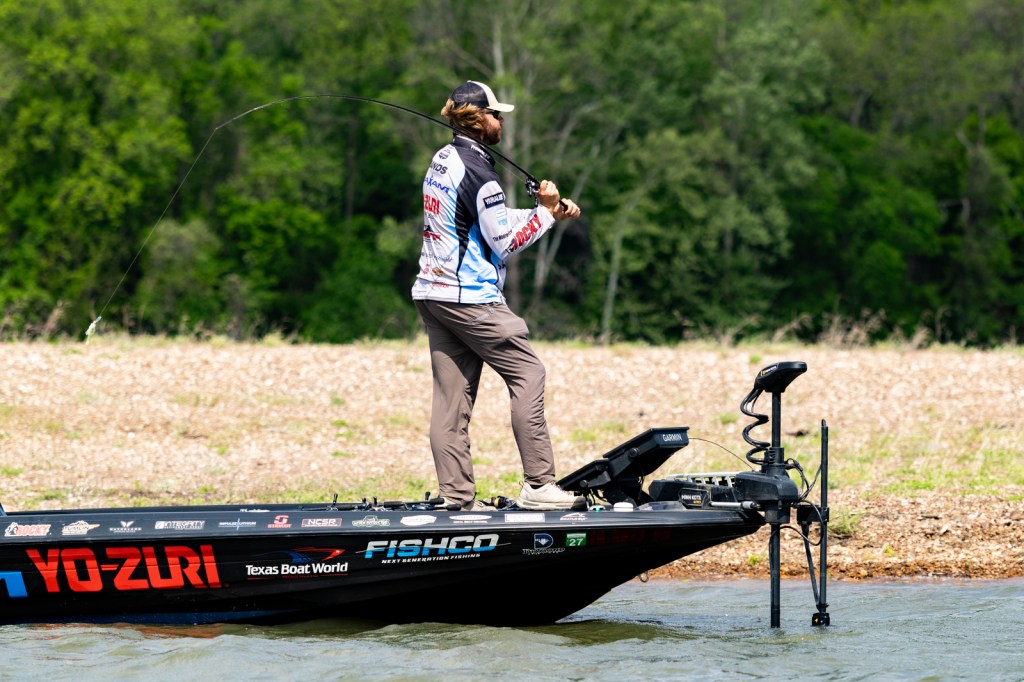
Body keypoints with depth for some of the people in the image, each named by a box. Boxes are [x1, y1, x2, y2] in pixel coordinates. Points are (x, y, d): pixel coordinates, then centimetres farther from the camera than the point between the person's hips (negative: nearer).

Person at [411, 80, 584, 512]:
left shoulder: (442, 161, 14)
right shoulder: (477, 171, -15)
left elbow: (495, 220, 20)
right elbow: (505, 242, -13)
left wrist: (548, 213, 14)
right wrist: (545, 212, -4)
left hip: (432, 292, 9)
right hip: (470, 297, -9)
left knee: (451, 393, 6)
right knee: (527, 372, -5)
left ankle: (456, 496, 3)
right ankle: (538, 486, -9)